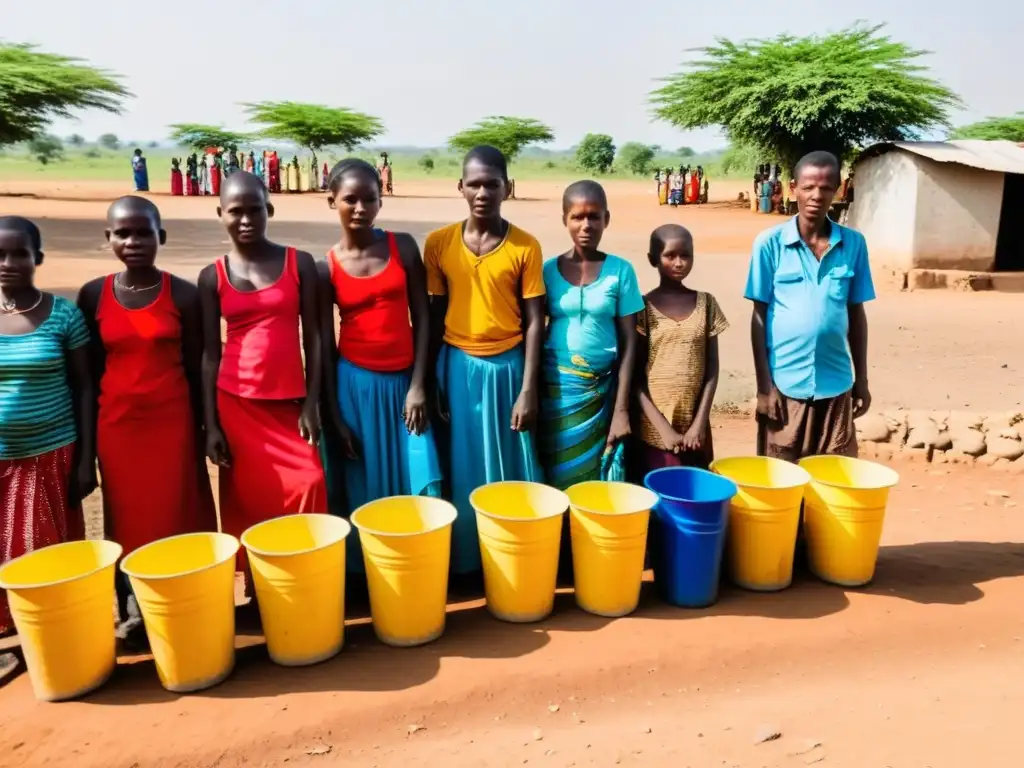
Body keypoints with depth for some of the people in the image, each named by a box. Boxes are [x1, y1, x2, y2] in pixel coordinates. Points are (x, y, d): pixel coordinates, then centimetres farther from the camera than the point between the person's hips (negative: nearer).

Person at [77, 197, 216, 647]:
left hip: (172, 422, -2)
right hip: (118, 425, 2)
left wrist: (202, 429, 1)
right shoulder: (93, 295, 0)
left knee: (176, 516, 5)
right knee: (126, 520, 10)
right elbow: (91, 371, 5)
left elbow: (196, 368, 0)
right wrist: (87, 433, 5)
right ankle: (131, 611, 22)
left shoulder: (183, 294, -4)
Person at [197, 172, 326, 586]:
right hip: (236, 403, 1)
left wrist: (311, 404, -6)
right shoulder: (213, 277, 3)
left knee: (307, 485, -13)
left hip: (288, 401, 0)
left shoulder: (299, 263, 0)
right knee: (249, 498, 5)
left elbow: (313, 336, 0)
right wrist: (210, 424, -2)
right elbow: (209, 353, 3)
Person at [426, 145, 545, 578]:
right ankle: (464, 562, 25)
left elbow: (534, 321, -4)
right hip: (457, 368, 1)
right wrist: (430, 381, 3)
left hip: (507, 368, -1)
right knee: (462, 472, 9)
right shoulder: (438, 243, 0)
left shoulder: (525, 246, -4)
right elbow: (434, 315, 5)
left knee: (511, 470, 7)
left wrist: (528, 390, -8)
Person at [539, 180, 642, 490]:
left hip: (602, 389, 0)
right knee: (559, 478, 6)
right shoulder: (548, 270, 0)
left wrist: (622, 409, -6)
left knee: (601, 479, 4)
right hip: (556, 388, 1)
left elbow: (628, 343, -2)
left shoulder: (620, 271, -3)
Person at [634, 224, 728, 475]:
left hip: (695, 428, 2)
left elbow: (712, 368, 4)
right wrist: (663, 428, -11)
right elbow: (635, 376, -6)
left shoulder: (706, 303, 5)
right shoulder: (643, 307, -3)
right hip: (654, 431, -2)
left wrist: (700, 423, -5)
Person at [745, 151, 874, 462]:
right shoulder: (770, 243, -5)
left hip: (835, 384, 2)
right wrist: (764, 383, -6)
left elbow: (856, 313, 9)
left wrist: (861, 379, 10)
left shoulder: (853, 243, 2)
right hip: (785, 383, -2)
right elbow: (760, 316, -3)